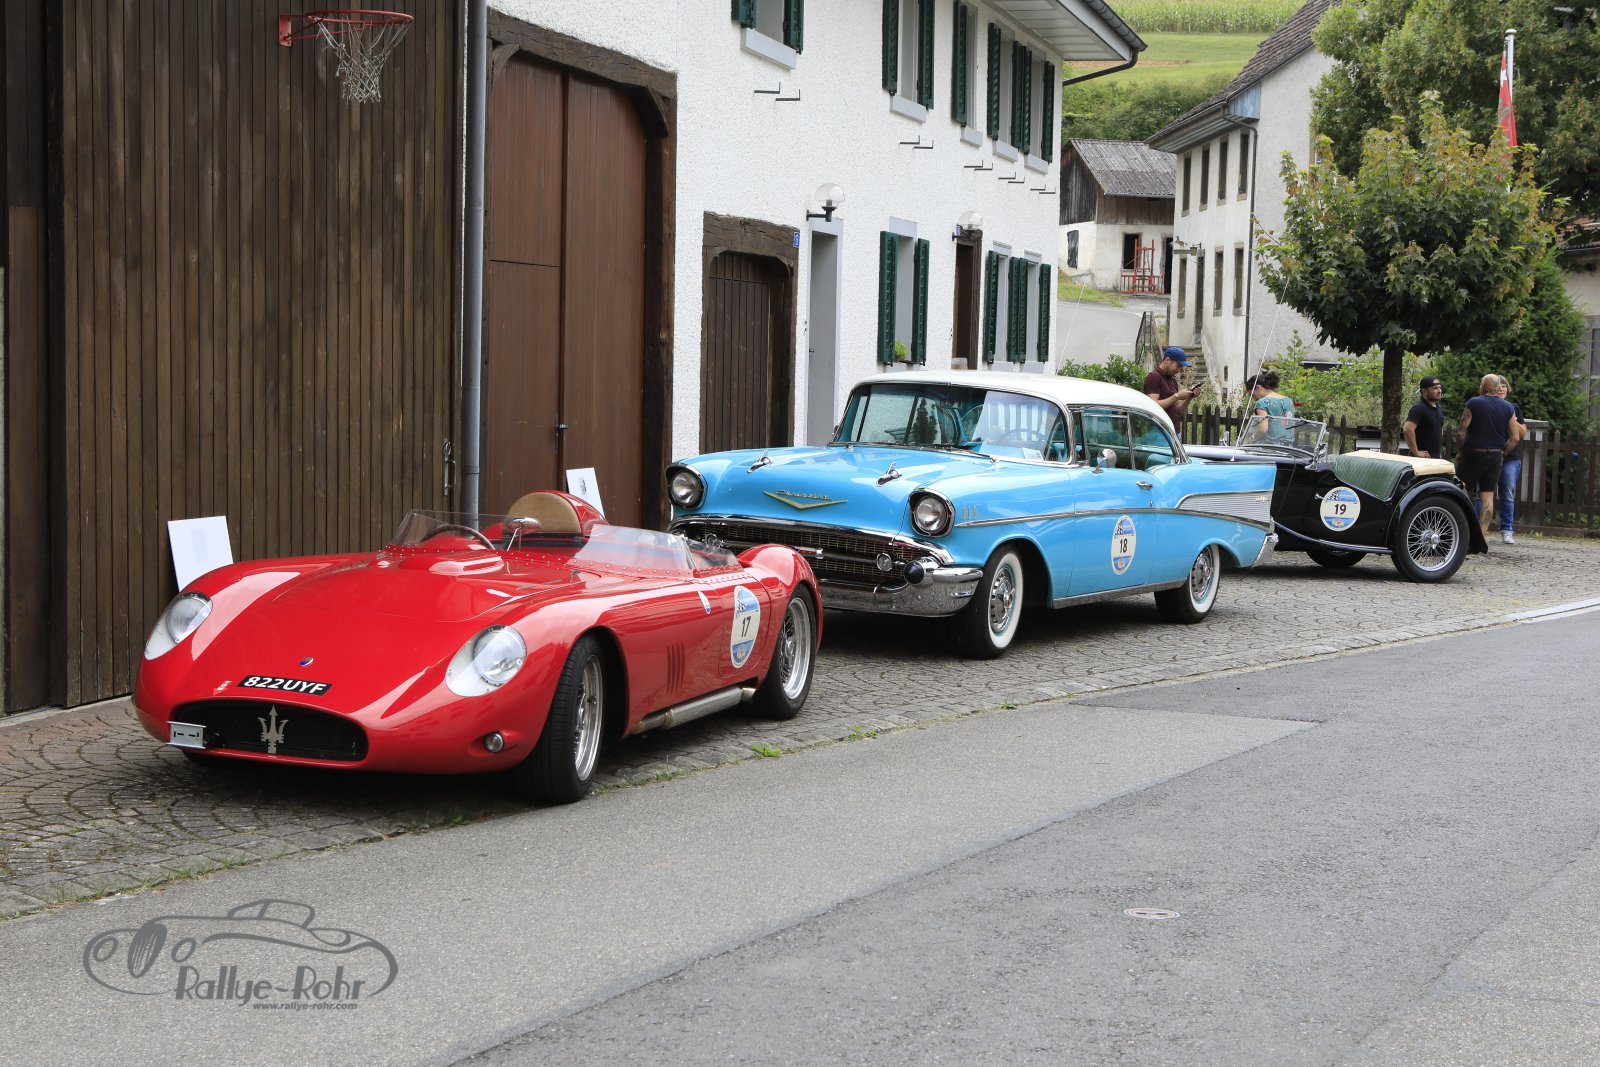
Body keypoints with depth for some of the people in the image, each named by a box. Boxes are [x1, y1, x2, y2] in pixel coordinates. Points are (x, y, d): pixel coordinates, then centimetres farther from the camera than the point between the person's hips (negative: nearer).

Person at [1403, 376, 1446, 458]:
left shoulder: (1439, 409, 15)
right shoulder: (1419, 408, -14)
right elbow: (1408, 430, -27)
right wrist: (1416, 452, -24)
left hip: (1436, 457, 9)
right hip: (1423, 459, -9)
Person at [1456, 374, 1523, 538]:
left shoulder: (1473, 404, -7)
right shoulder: (1508, 408, 4)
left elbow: (1462, 431, -11)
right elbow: (1515, 437, 2)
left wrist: (1461, 451, 1)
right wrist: (1502, 452, 12)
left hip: (1473, 454, -3)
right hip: (1496, 457, 3)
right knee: (1488, 495, 6)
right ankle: (1483, 533, 2)